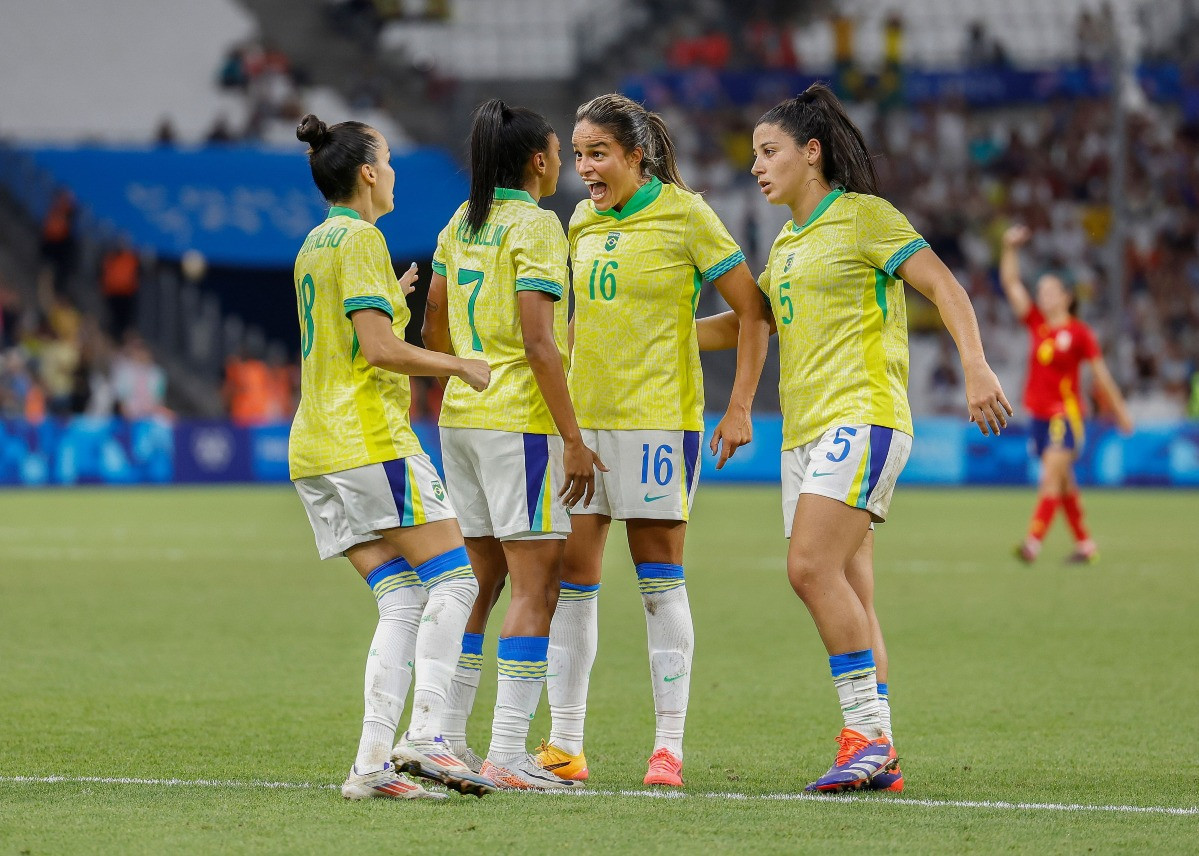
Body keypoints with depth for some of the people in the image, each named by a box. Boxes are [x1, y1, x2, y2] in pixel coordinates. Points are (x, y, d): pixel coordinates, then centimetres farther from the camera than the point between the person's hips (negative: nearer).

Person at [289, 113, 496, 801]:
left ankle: (373, 762, -8)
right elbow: (379, 349, -16)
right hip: (371, 438, -9)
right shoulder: (361, 239, -8)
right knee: (454, 579, -7)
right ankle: (424, 736, -20)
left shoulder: (315, 245, 20)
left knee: (403, 599, 3)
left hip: (317, 447, 9)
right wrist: (461, 366, -6)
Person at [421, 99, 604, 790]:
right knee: (536, 584, -6)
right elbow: (538, 344, -17)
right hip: (521, 420, -8)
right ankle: (508, 754, -11)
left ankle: (446, 740, 15)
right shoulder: (535, 226, -11)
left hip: (460, 416, 8)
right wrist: (574, 439, -16)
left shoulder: (462, 224, 12)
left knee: (481, 582, 15)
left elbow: (436, 331, 18)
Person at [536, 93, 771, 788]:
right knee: (571, 576, 2)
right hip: (580, 417, 5)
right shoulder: (583, 225, 11)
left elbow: (754, 312, -4)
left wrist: (740, 408, -10)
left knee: (661, 580, -4)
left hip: (658, 412, -5)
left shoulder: (683, 214, -5)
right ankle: (565, 745, 6)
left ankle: (669, 747, 0)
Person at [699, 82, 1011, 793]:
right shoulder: (787, 242, 21)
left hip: (861, 413, -8)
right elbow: (745, 323, 30)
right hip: (805, 429, 8)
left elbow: (942, 284, -10)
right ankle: (880, 757, 3)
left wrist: (976, 366, -23)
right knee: (850, 598, 4)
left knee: (812, 568, -21)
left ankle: (866, 733, -19)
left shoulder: (862, 215, -3)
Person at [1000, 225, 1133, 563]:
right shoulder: (1035, 323, 8)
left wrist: (1120, 412, 4)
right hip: (1039, 413, 6)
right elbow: (1010, 283, 7)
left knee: (1052, 475, -14)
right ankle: (1084, 544, 20)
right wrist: (1010, 248, -3)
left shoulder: (1079, 333, -5)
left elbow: (1101, 375, 0)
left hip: (1066, 414, -6)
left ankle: (1033, 542, -23)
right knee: (1063, 482, 10)